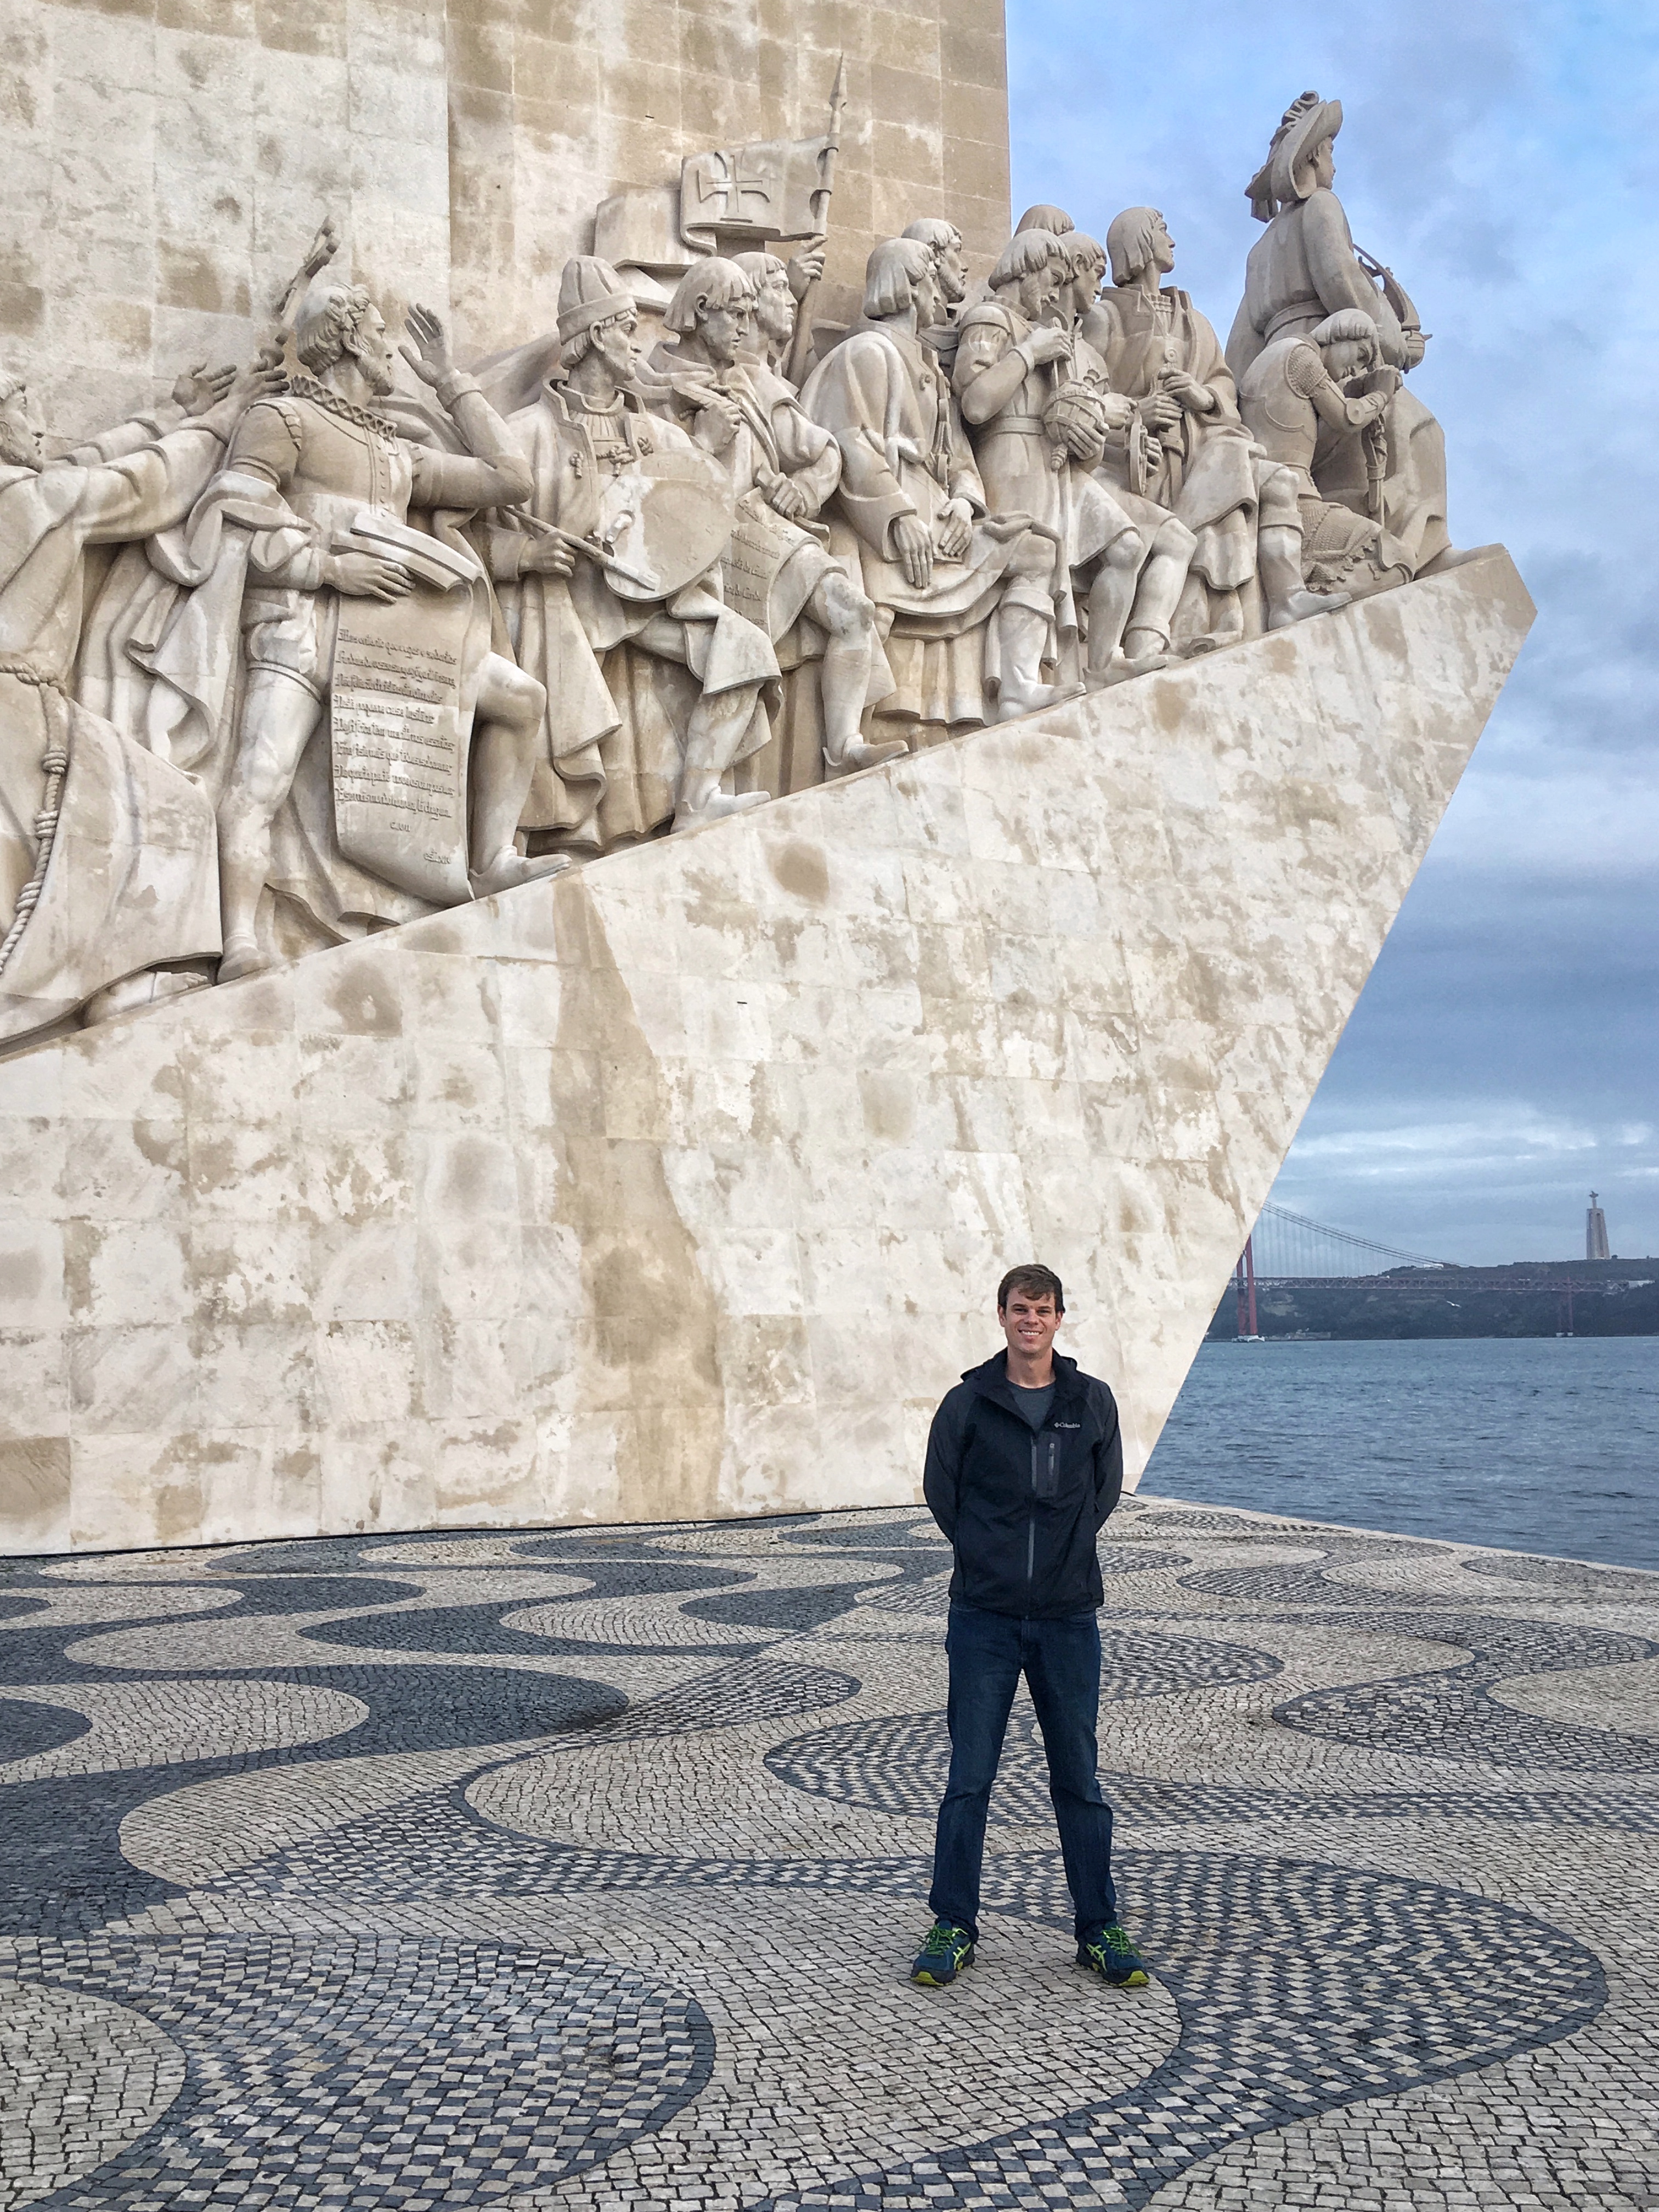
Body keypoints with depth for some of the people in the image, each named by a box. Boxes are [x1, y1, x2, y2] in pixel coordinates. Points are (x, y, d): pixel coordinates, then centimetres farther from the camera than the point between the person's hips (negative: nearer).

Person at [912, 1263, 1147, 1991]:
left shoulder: (1093, 1402, 3)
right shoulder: (967, 1403, -1)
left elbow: (1106, 1489, 13)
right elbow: (940, 1492, 6)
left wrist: (1066, 1555, 6)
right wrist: (988, 1557, 3)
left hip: (1068, 1617, 1)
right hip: (983, 1617, -1)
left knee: (1079, 1781, 9)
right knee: (969, 1779, 4)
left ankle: (1100, 1930, 20)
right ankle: (953, 1926, 16)